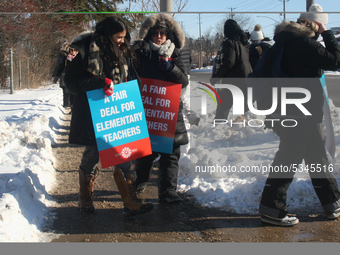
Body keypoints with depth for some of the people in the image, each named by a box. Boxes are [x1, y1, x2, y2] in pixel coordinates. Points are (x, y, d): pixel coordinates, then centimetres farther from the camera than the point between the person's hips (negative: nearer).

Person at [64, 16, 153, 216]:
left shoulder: (123, 53, 8)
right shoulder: (87, 52, -11)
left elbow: (130, 80, 18)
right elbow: (73, 81, -13)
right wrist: (100, 82, -25)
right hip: (94, 115, -5)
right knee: (93, 154, 6)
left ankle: (131, 203, 6)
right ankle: (85, 199, 27)